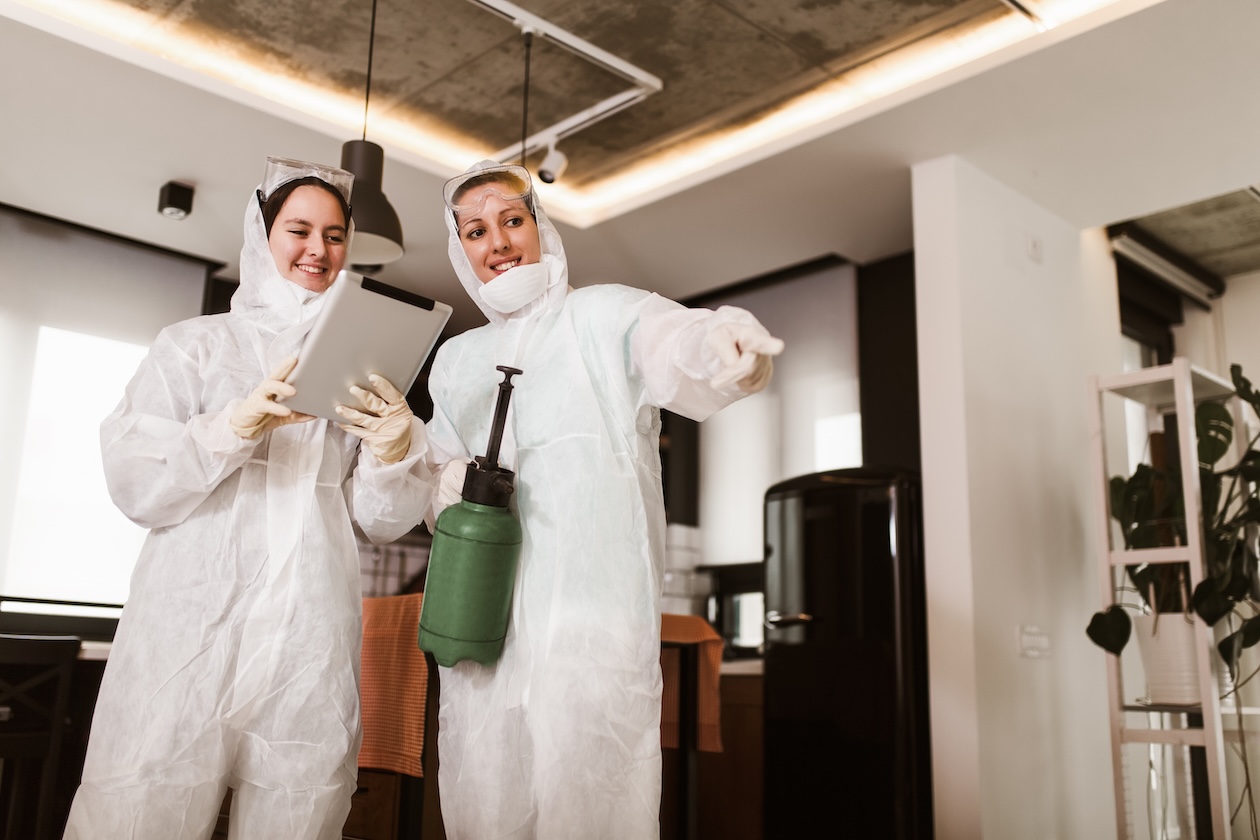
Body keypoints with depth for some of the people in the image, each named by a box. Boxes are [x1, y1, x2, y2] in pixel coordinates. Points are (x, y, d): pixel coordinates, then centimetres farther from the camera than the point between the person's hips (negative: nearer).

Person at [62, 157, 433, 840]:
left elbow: (383, 523, 11)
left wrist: (394, 450, -9)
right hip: (193, 631, -2)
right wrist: (243, 421, -15)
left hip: (313, 648, 2)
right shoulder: (197, 343, 10)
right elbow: (135, 486, -1)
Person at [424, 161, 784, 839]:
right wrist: (454, 487, 2)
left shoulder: (605, 315, 2)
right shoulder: (454, 359, 21)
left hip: (593, 625, -5)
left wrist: (720, 342, -42)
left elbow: (674, 348, -18)